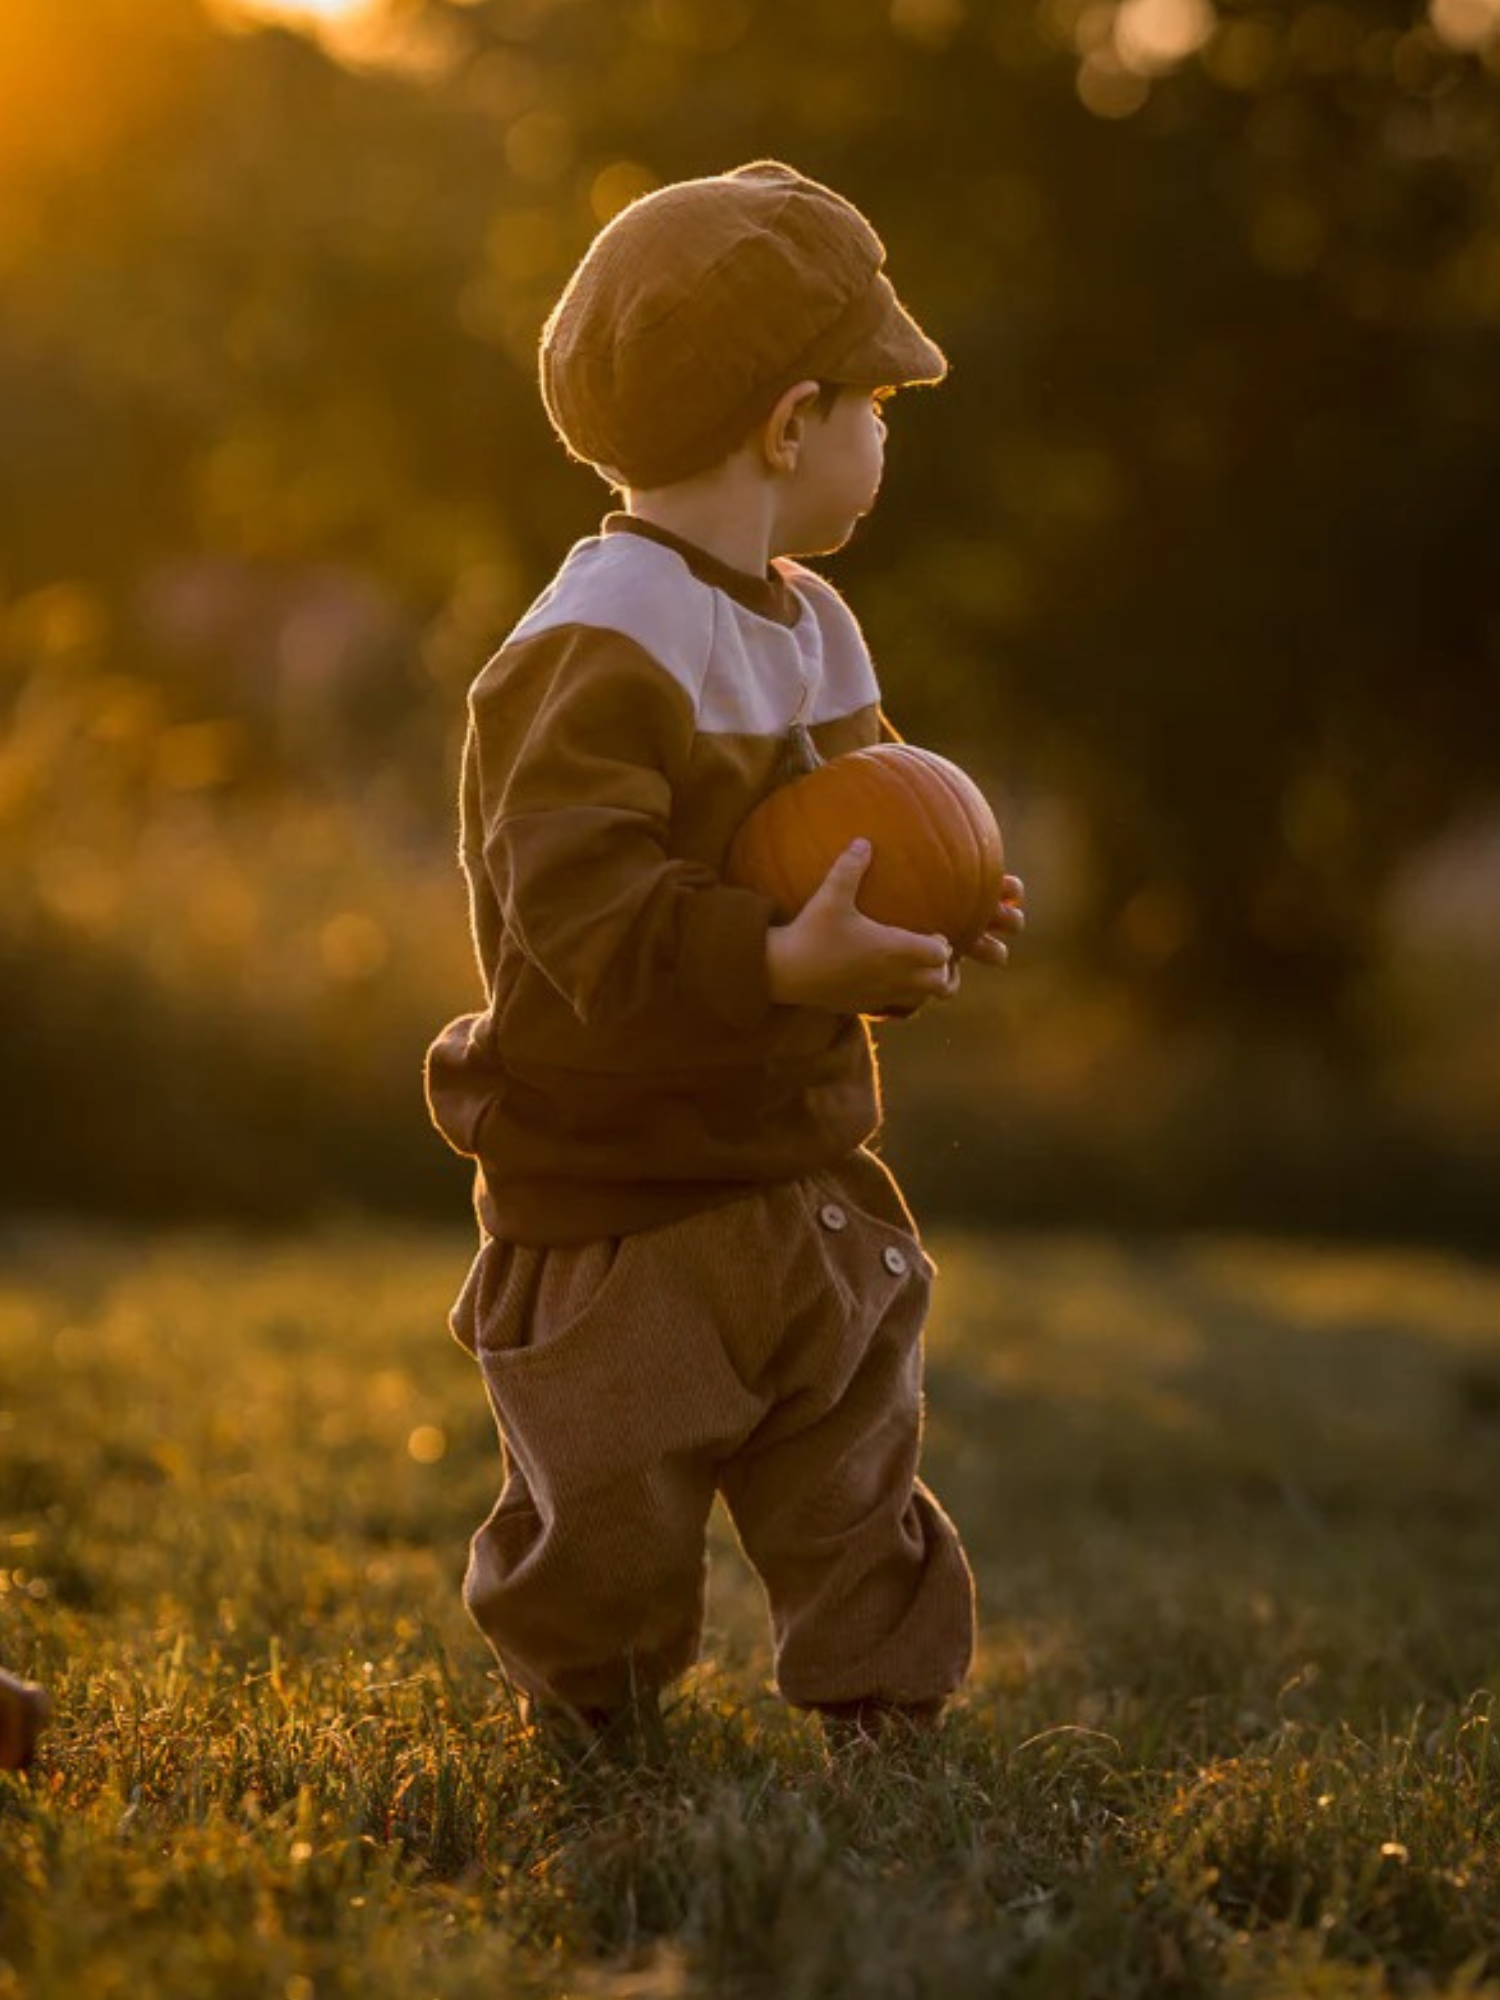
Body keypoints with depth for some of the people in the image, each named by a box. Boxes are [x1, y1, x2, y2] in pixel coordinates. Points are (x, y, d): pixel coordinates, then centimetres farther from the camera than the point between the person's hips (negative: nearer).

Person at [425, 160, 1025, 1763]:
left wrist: (925, 926, -3)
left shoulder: (810, 626, 9)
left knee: (854, 1501, 13)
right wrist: (785, 963, -37)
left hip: (806, 1177, 8)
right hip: (617, 1196, -8)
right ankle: (589, 1744, 27)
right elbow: (575, 903, -29)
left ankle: (886, 1714, 27)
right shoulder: (600, 647, -21)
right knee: (613, 1515, 5)